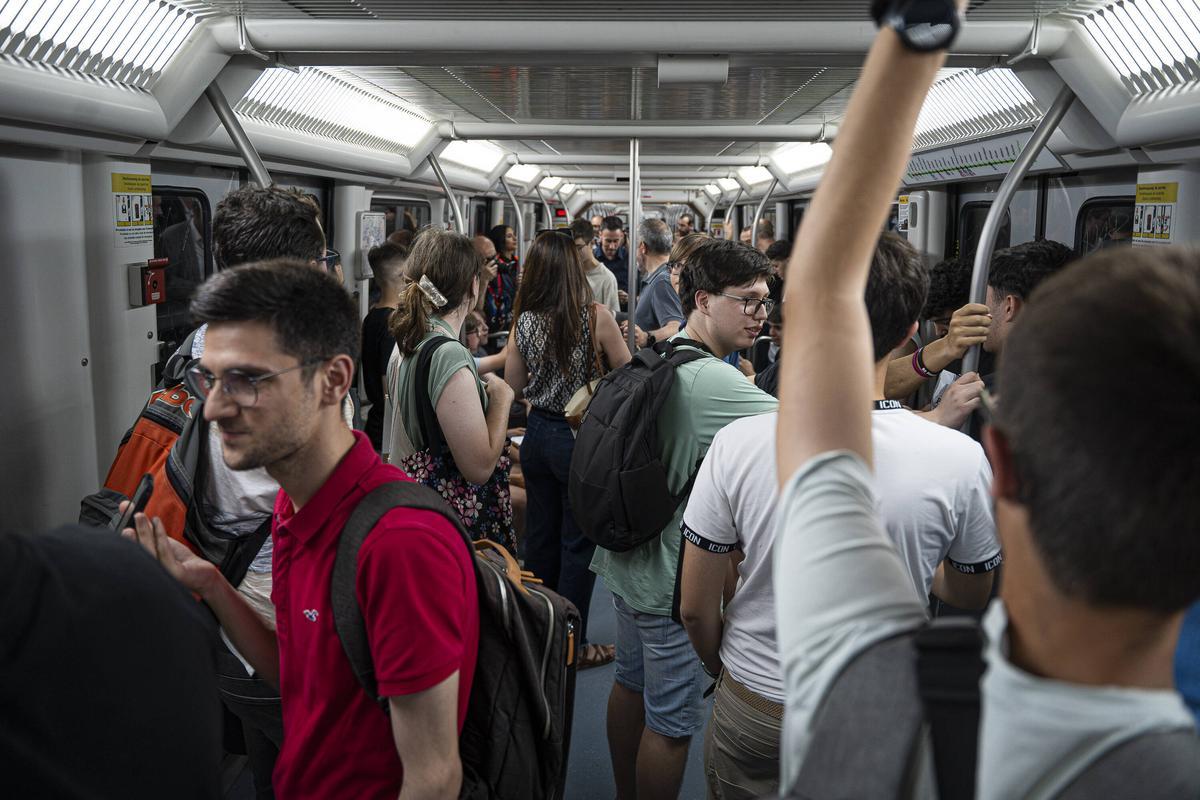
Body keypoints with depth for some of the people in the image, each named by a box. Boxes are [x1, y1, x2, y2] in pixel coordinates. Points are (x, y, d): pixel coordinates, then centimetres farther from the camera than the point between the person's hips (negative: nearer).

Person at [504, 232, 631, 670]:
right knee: (578, 543, 7)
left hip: (538, 435, 5)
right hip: (582, 437, -5)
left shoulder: (524, 321, -2)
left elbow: (512, 385, 5)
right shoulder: (596, 316, -16)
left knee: (540, 536, 17)